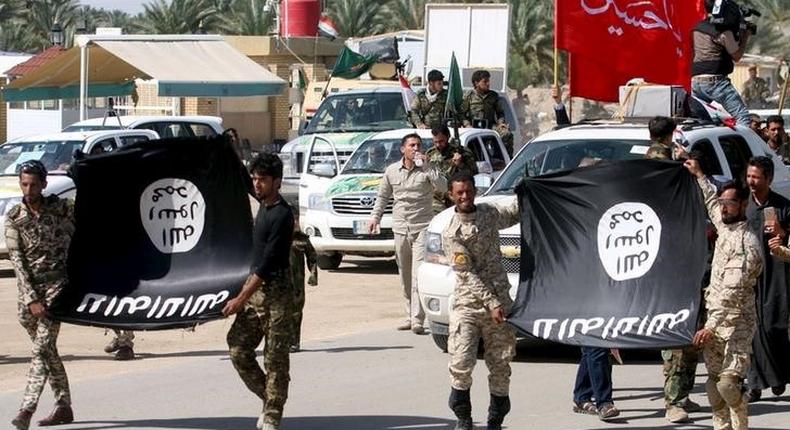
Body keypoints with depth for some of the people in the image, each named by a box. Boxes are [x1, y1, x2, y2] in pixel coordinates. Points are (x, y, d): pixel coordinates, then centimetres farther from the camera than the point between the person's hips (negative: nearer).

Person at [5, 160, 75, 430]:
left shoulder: (61, 208, -3)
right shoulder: (14, 218, 0)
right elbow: (17, 259, -6)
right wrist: (31, 299, -14)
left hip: (56, 285, -3)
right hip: (28, 289, 3)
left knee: (42, 348, -14)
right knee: (47, 349, 11)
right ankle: (64, 407, 23)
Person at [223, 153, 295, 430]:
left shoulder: (282, 215, -16)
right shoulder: (264, 207, 8)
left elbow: (268, 263, -19)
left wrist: (241, 300, -17)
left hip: (276, 292, -9)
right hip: (255, 286, 9)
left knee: (275, 358, -3)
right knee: (238, 350, 3)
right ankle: (269, 399, 20)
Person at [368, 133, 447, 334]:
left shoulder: (427, 169, 0)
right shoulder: (392, 171, 10)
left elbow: (443, 187, -16)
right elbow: (383, 196, 22)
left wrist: (427, 166, -18)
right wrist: (376, 216, 12)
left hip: (422, 227, -4)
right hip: (400, 228, 4)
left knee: (419, 274, -14)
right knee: (405, 276, 8)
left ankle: (417, 319, -18)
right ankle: (410, 315, 18)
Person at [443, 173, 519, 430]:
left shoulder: (489, 213, 7)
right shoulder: (451, 234, -8)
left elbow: (514, 215, 30)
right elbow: (468, 274, -12)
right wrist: (491, 304, -17)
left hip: (499, 300, 4)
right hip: (468, 303, -4)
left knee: (500, 364, 4)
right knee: (461, 362, -11)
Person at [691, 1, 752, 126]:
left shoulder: (697, 28, 14)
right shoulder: (724, 31, -9)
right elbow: (736, 56, 0)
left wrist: (738, 35, 18)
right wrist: (745, 37, 11)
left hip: (695, 81, 7)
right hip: (715, 81, -7)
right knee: (742, 116, -8)